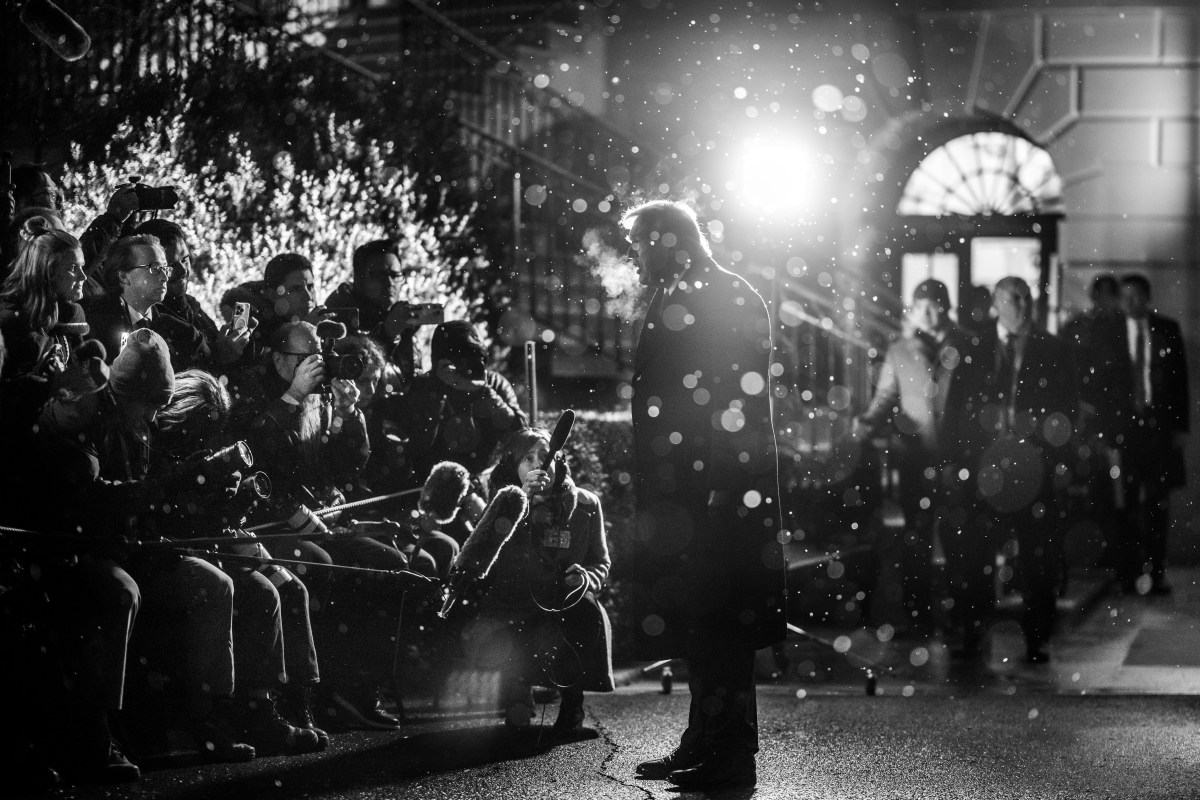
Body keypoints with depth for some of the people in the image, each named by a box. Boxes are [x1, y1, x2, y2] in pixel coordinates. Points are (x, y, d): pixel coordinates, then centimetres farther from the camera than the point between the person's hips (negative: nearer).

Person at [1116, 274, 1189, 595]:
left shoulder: (1167, 330, 7)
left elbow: (1180, 378, 7)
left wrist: (1181, 425, 1)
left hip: (1160, 424, 1)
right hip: (1124, 423, -1)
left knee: (1157, 503, 2)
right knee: (1127, 502, -2)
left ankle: (1156, 573, 6)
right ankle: (1128, 573, 3)